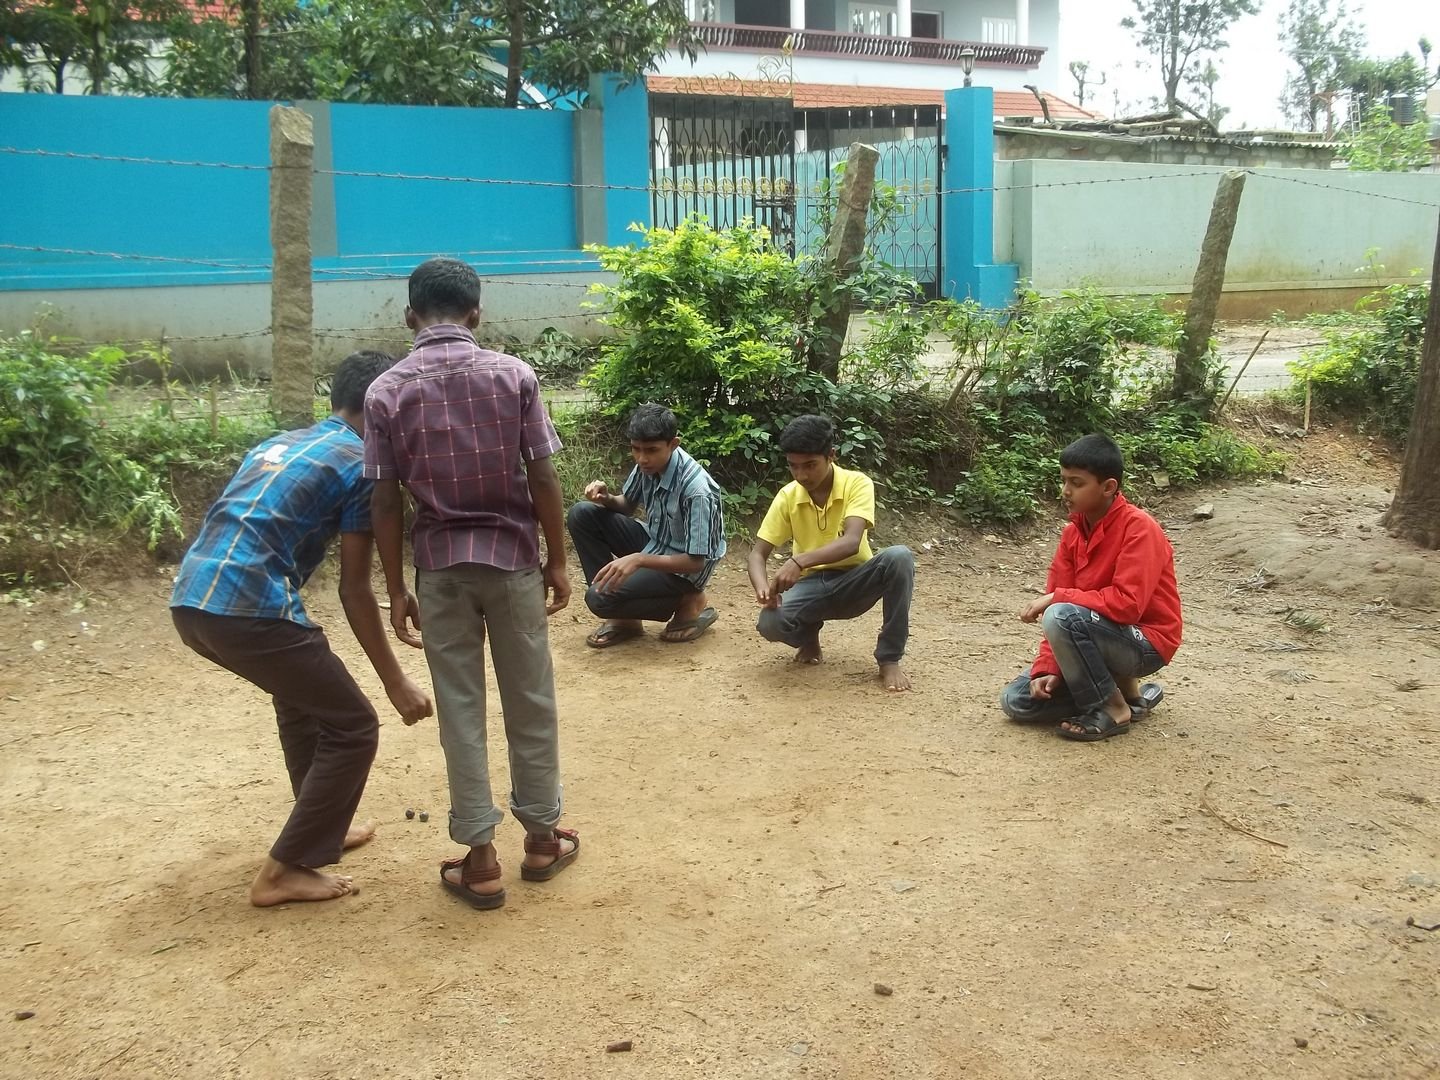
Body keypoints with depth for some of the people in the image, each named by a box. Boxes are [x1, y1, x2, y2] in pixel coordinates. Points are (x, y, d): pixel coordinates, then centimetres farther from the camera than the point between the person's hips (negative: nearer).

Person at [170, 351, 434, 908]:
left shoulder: (279, 443, 24)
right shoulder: (359, 464, 0)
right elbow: (354, 589, -3)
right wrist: (395, 681, 4)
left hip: (190, 600, 9)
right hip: (248, 608, -9)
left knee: (304, 691, 30)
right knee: (352, 727, 5)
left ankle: (319, 825, 40)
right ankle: (284, 870, 8)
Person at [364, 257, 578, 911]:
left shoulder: (386, 392, -4)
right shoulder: (513, 375, -5)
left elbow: (385, 502, -4)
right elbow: (543, 479, -6)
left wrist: (396, 589, 4)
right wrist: (557, 561, 4)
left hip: (440, 566, 0)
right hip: (512, 559, 0)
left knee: (460, 710, 8)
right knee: (530, 702, 13)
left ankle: (480, 858, 13)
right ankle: (541, 838, 25)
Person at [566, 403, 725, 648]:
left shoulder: (696, 488, -31)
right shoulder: (648, 464, -10)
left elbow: (695, 562, -27)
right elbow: (627, 505, 9)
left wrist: (638, 559, -39)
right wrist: (606, 498, -15)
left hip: (684, 569, -8)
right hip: (654, 542, 8)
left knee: (600, 598, -22)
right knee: (582, 514, -6)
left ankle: (689, 603, -1)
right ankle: (623, 617, 0)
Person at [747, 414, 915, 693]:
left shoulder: (857, 484, -15)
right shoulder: (788, 496, -6)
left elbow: (851, 542, -31)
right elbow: (758, 553, -7)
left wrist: (799, 561, -47)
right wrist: (763, 588, -31)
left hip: (854, 582, -1)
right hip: (812, 584, 1)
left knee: (899, 557, -34)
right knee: (770, 623, -31)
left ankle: (889, 659, -18)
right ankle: (809, 637, 8)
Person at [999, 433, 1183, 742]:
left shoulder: (1138, 527, -19)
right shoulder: (1073, 532, 3)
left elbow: (1127, 604, -28)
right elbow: (1057, 601, -1)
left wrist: (1057, 597, -23)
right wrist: (1047, 669, -12)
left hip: (1145, 643, -8)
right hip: (1099, 637, 8)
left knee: (1061, 617, -33)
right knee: (1016, 701, -4)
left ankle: (1113, 709, -12)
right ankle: (1124, 690, 9)